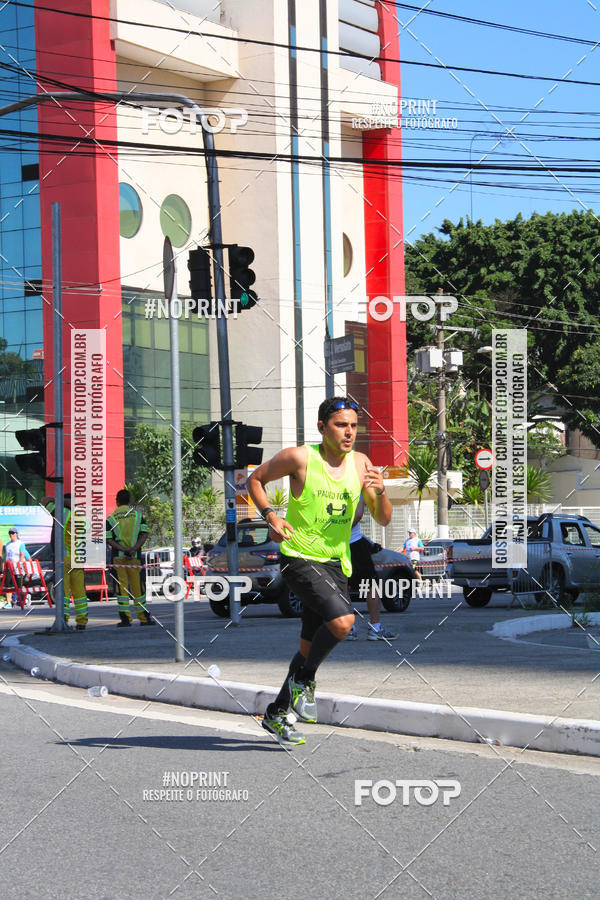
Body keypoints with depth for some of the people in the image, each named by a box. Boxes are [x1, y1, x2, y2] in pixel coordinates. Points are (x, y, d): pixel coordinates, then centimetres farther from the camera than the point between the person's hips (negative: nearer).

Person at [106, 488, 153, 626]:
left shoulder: (110, 519, 3)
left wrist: (123, 549, -14)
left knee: (122, 588, -1)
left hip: (118, 557, -1)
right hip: (135, 558, 1)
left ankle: (125, 618, -6)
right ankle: (144, 618, 13)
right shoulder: (138, 515, 6)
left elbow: (109, 540, -7)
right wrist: (134, 548, -12)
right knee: (137, 587, 8)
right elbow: (145, 534, -4)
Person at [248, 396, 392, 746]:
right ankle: (304, 679, -3)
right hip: (300, 558, -6)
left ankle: (276, 714, 31)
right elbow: (256, 480, 4)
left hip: (337, 563, 6)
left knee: (312, 647, 12)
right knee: (342, 620, -28)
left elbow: (383, 519, 4)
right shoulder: (299, 458, -11)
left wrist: (380, 493, -17)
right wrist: (270, 515, -13)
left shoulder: (360, 464, 2)